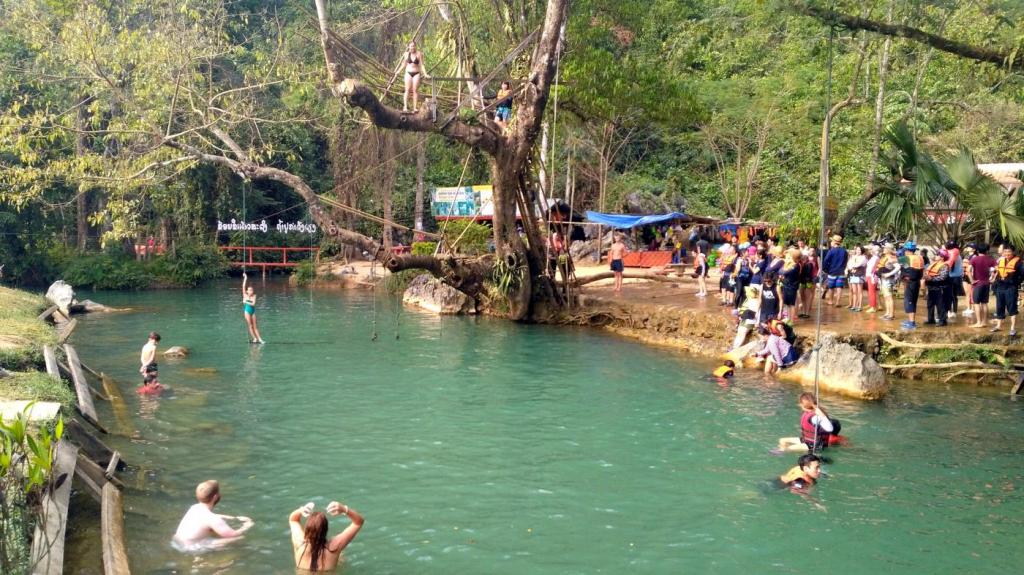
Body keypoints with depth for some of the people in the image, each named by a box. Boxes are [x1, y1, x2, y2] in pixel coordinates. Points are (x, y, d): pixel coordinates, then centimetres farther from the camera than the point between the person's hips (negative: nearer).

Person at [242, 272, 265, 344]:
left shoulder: (254, 296, 0)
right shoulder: (245, 295, -2)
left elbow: (253, 304, -11)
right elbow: (243, 287, -11)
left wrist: (246, 302, -12)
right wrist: (245, 279, -14)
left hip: (253, 311, 2)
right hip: (247, 311, -2)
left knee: (254, 326, 4)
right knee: (250, 325, -2)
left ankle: (259, 339, 0)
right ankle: (254, 338, -2)